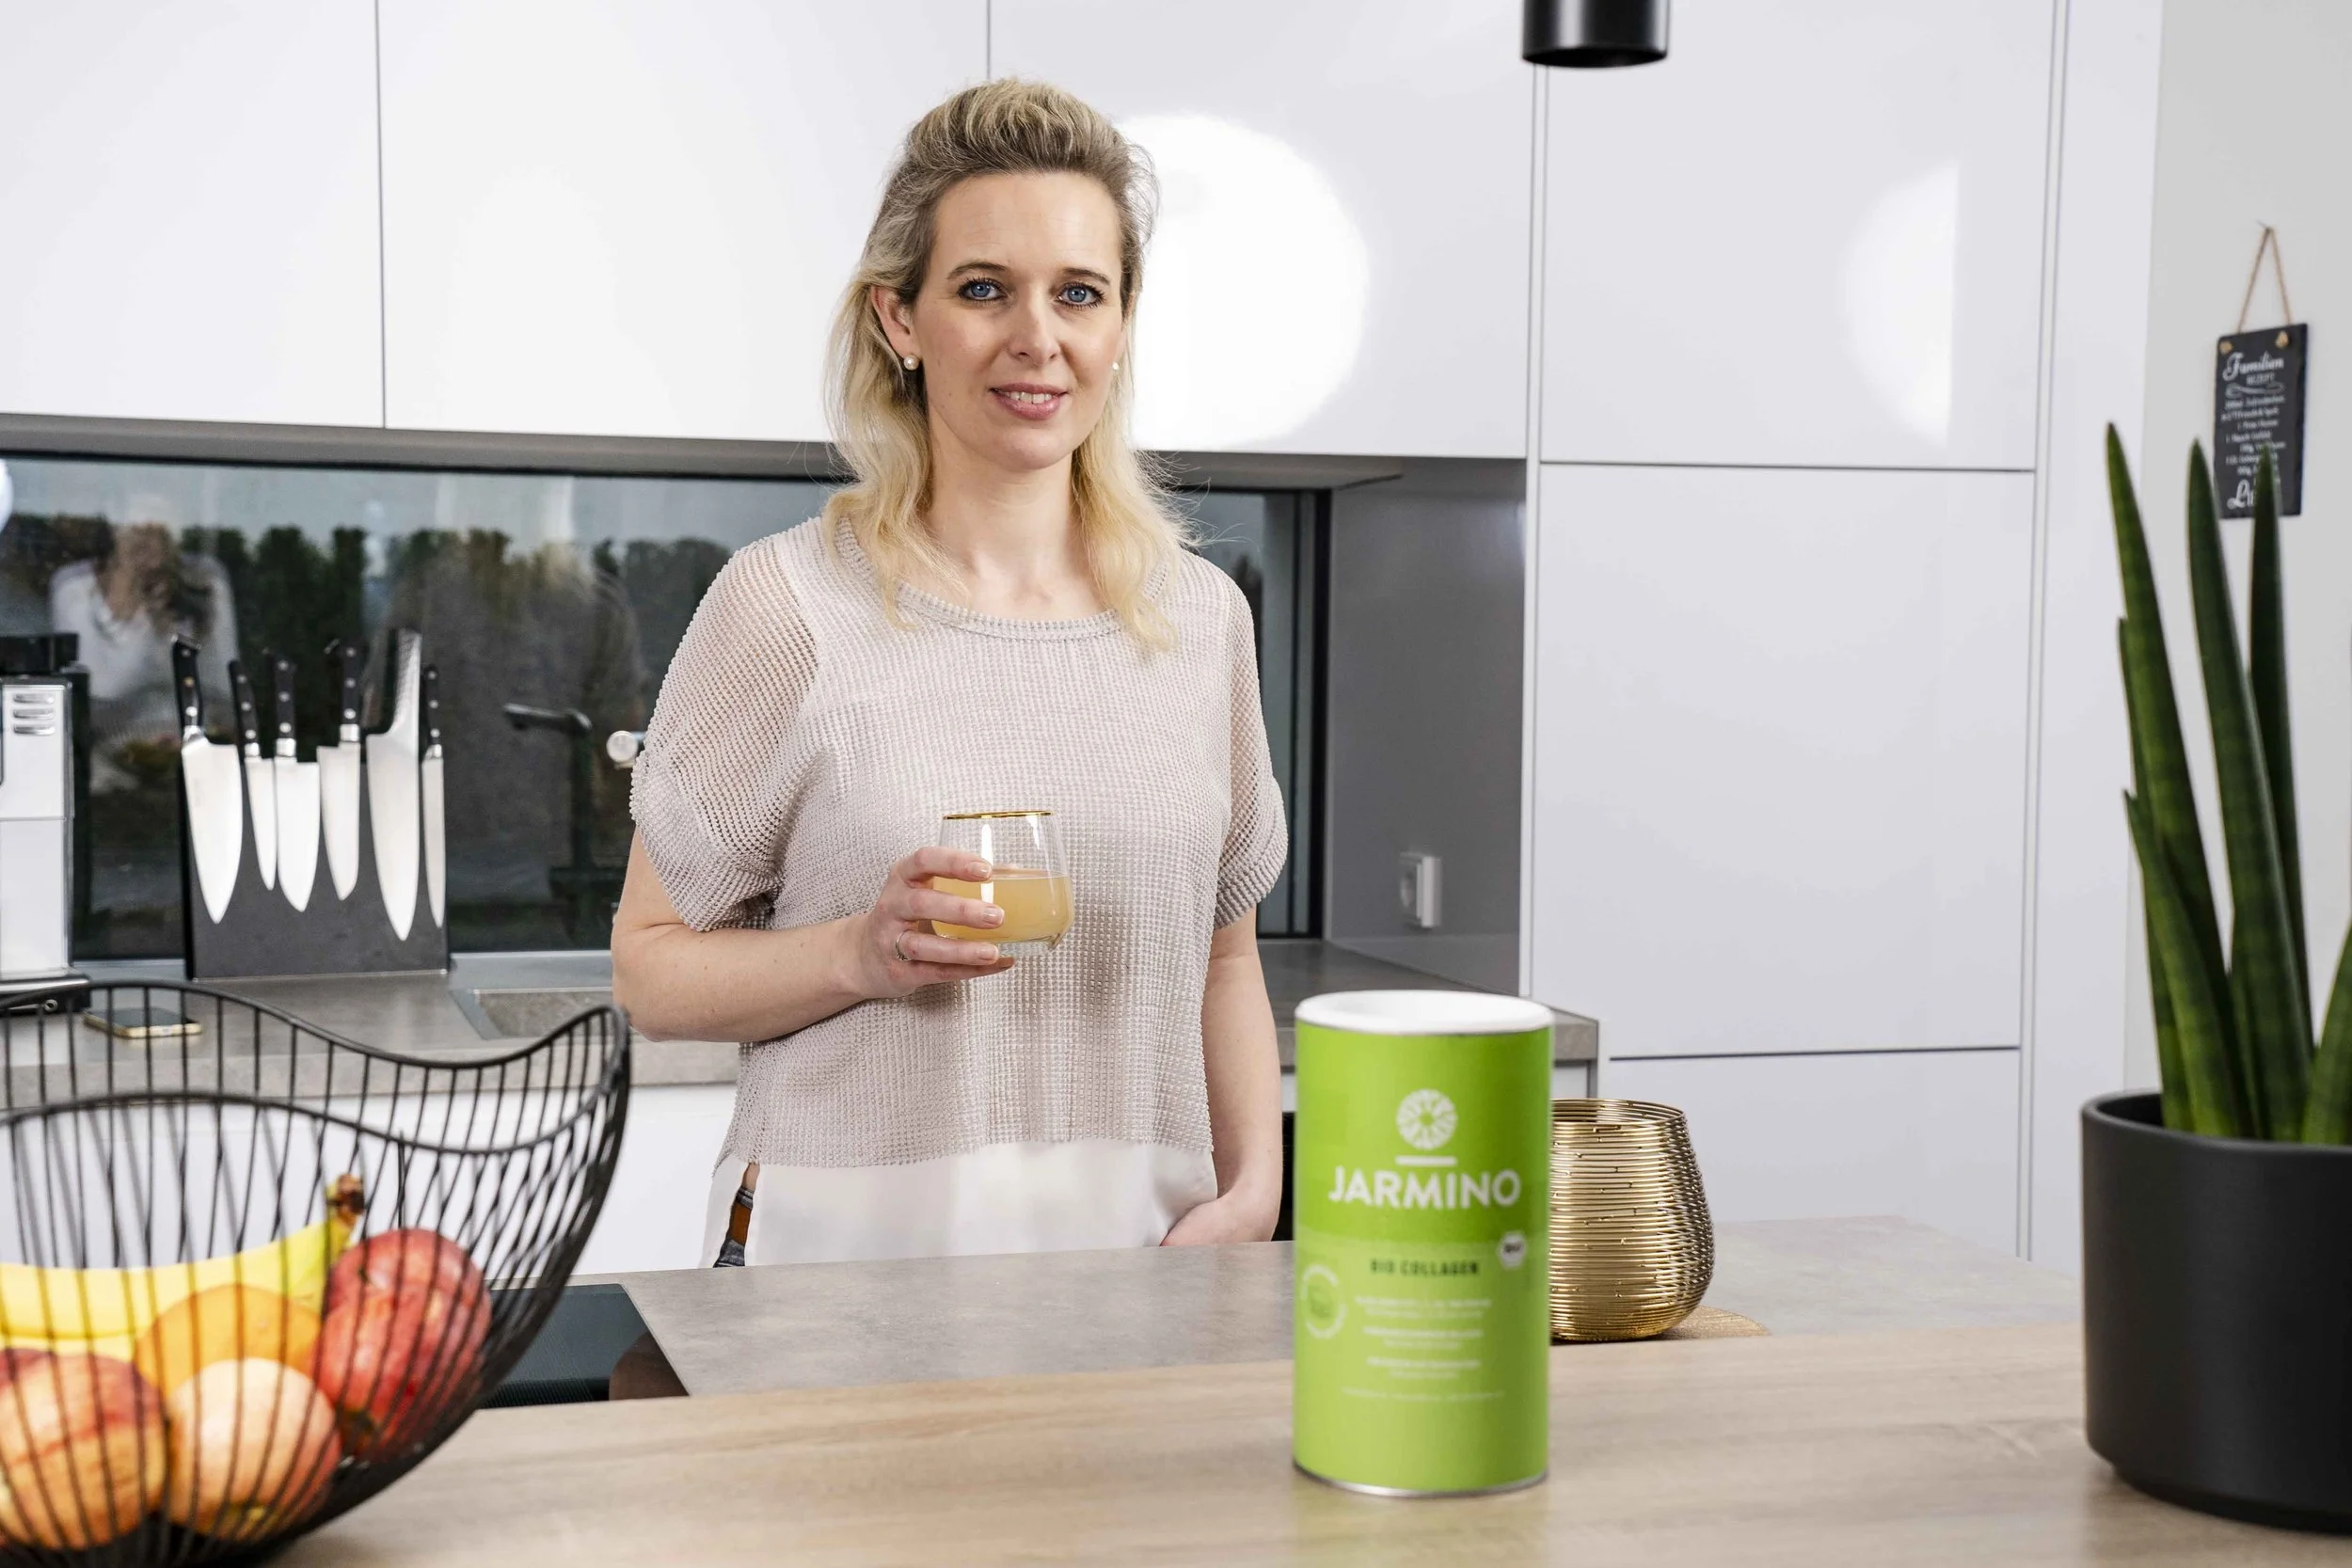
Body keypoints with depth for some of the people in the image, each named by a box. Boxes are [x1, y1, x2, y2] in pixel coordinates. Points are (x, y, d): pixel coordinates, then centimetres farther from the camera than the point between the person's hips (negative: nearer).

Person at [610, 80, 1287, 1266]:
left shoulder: (1201, 619, 4)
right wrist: (859, 955, -21)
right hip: (844, 1258, -3)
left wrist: (1253, 1189, 0)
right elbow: (650, 966, -4)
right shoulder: (785, 607, -9)